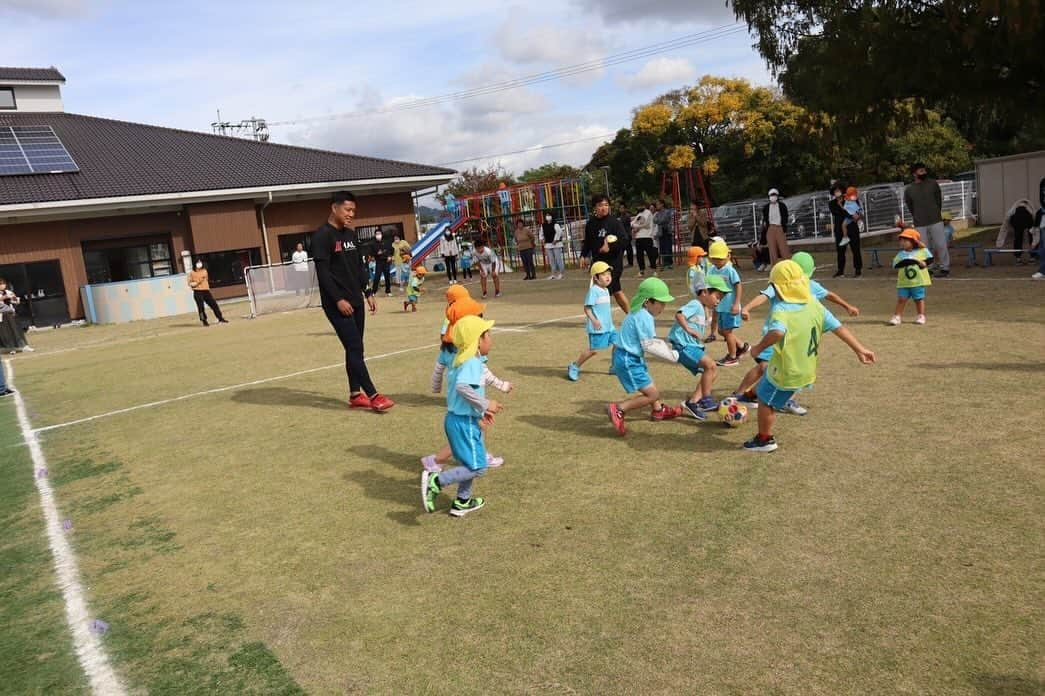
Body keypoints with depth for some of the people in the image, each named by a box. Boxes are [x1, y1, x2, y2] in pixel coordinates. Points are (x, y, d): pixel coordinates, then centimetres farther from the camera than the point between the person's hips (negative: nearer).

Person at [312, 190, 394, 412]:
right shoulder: (322, 236, -11)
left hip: (356, 301, 8)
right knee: (355, 348, -9)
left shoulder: (351, 234, 13)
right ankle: (373, 395, -6)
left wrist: (368, 293, 13)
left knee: (354, 349, 10)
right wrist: (338, 299, -20)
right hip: (337, 304, -8)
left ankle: (355, 394, 17)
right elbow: (322, 271, -16)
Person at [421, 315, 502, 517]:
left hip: (456, 418, 10)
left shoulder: (461, 359, 11)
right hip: (464, 422, -10)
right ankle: (436, 481, -7)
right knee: (477, 467, -4)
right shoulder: (472, 362, -20)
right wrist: (485, 404, -26)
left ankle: (462, 502, 31)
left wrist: (480, 410, 19)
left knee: (470, 463, 22)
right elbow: (463, 387, -36)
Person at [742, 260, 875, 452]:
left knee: (766, 402, 15)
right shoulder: (815, 305, -3)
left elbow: (777, 332, -45)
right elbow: (838, 327, -2)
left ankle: (765, 440, 29)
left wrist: (759, 348, -30)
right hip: (807, 370, 8)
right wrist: (860, 350, 3)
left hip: (786, 373, -7)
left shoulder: (780, 310, -25)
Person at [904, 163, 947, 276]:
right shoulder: (908, 189, 2)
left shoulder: (933, 183, 2)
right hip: (920, 224, 0)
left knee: (941, 245, -1)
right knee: (924, 248, 2)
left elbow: (939, 200, 11)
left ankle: (945, 267, 9)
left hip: (936, 221, 0)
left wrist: (936, 214, 13)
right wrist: (918, 219, 12)